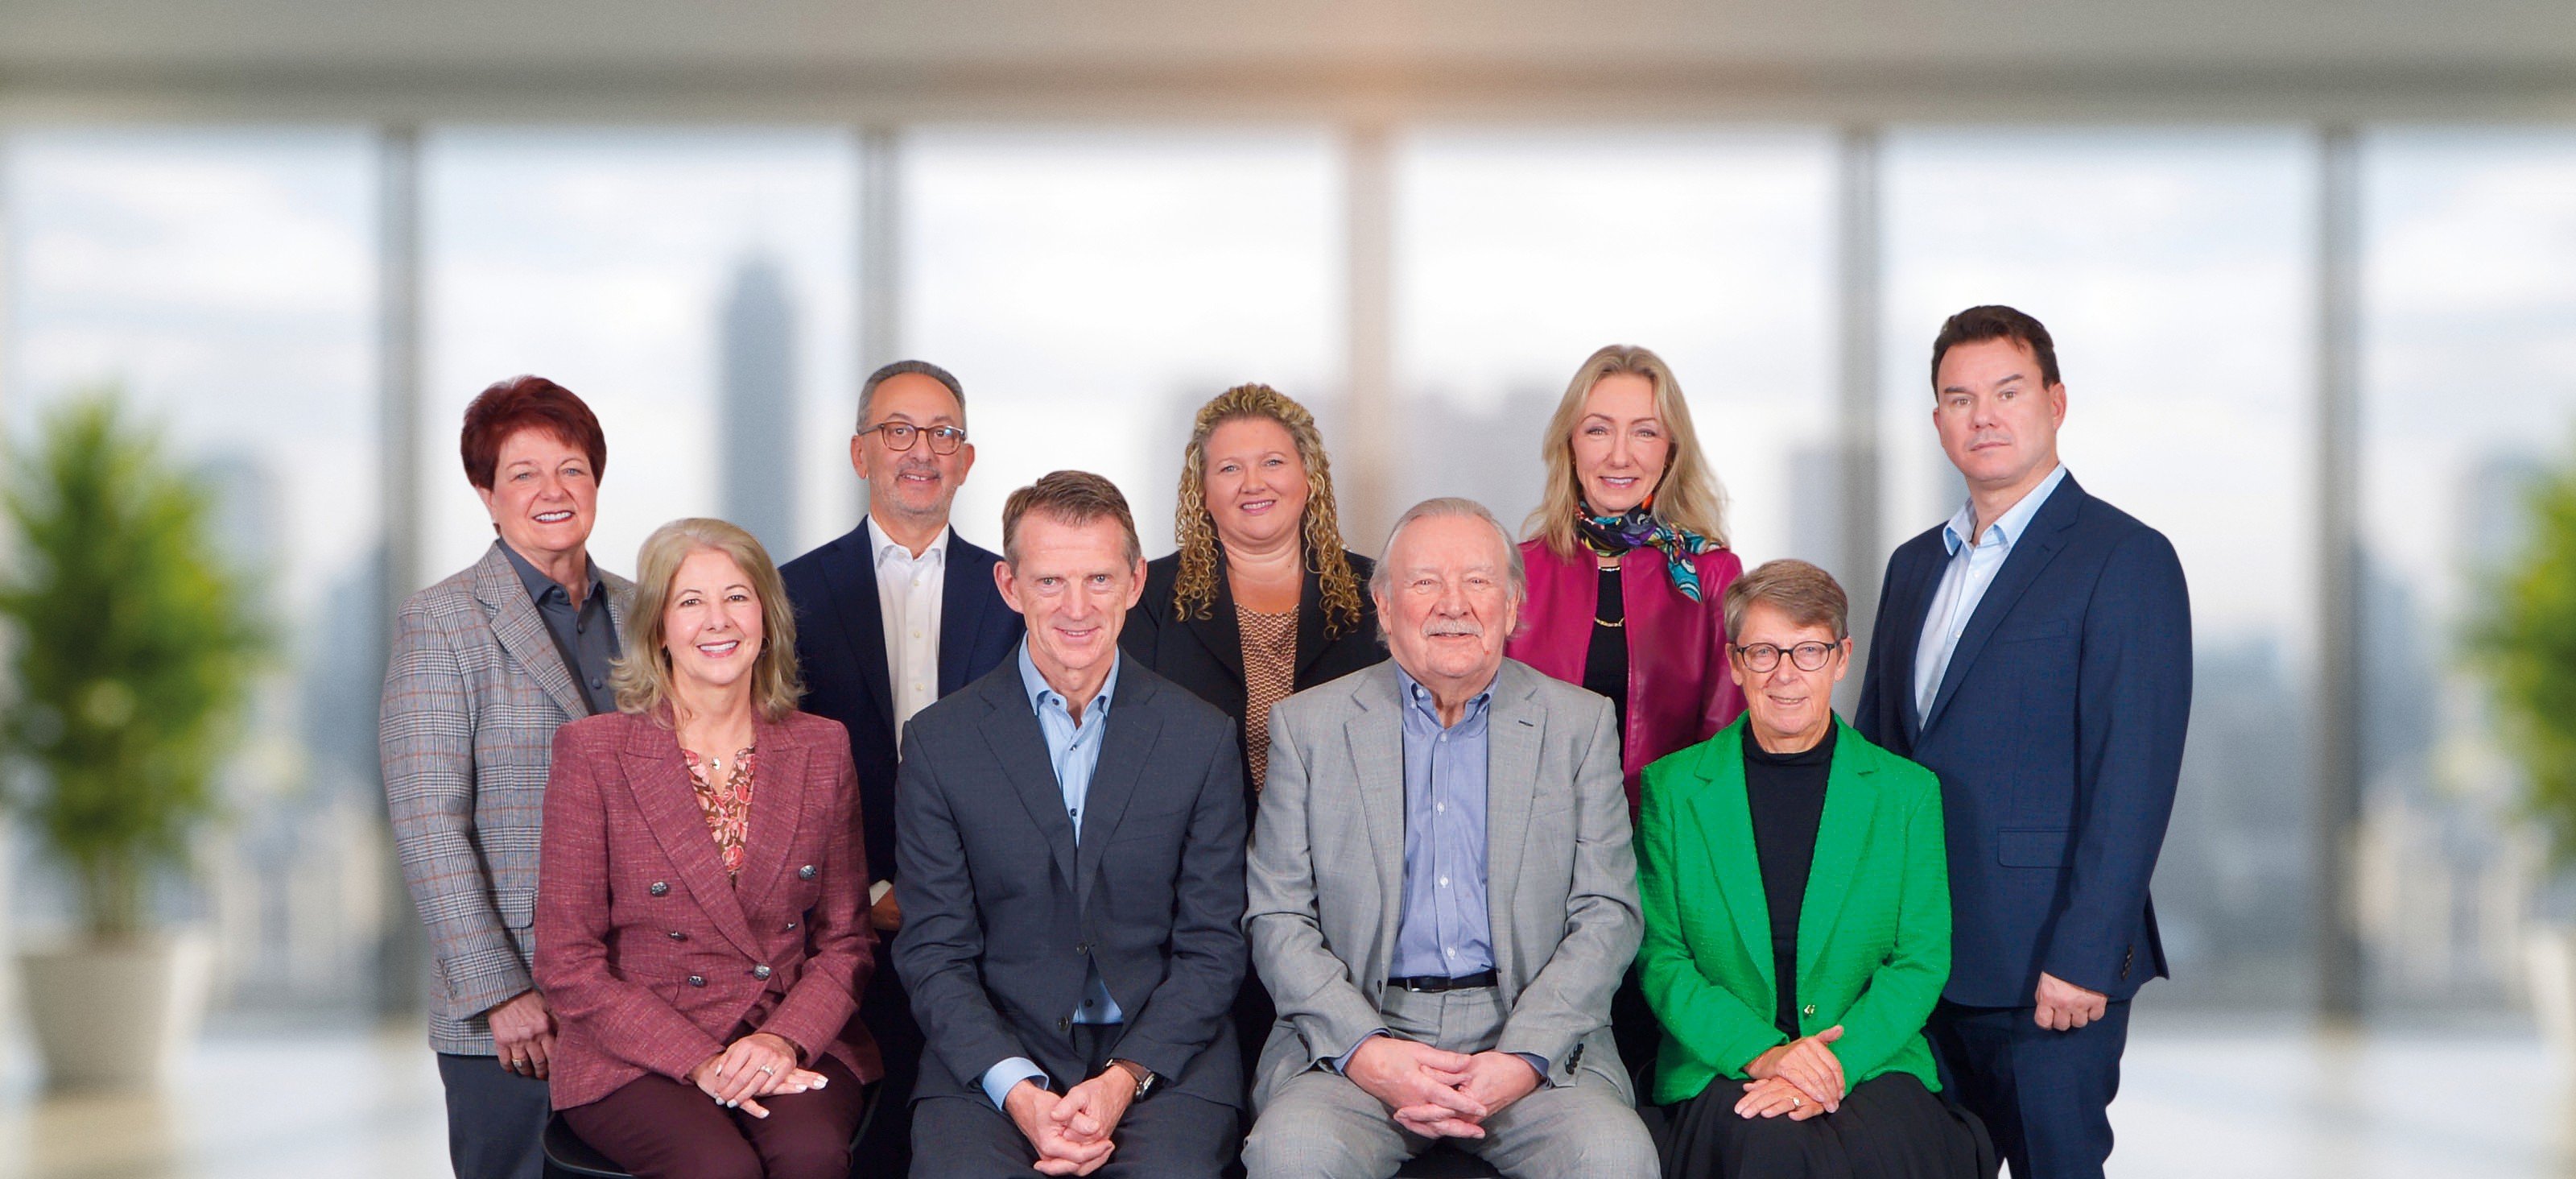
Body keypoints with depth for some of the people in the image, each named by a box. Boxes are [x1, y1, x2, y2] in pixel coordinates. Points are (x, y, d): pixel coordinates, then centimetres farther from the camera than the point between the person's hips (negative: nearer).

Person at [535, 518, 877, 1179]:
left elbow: (845, 940, 10)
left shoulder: (821, 749, 8)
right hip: (635, 1059, -2)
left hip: (795, 1043, 2)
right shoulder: (594, 752, -2)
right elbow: (567, 964, -3)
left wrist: (784, 1039, -10)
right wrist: (700, 1063, -14)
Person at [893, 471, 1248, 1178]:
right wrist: (1018, 1090, -14)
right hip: (989, 1059, 0)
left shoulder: (1203, 738, 5)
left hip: (1162, 1059, 1)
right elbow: (933, 953, 2)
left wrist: (1126, 1079, -11)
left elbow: (1213, 947, 4)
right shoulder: (938, 742, 4)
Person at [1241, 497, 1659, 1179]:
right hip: (1351, 1035, -1)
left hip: (1536, 1037, 1)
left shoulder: (1580, 724, 9)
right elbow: (1276, 920, 4)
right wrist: (1364, 1051, -13)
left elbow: (1607, 916, 4)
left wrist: (1523, 1058, -11)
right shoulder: (1307, 726, 8)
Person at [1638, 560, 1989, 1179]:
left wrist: (1837, 1063, -14)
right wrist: (1762, 1052, -13)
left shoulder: (1909, 792, 8)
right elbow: (1658, 957, 3)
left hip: (1872, 1061, 1)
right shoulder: (1672, 787, 6)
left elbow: (1922, 960, 4)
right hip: (1720, 1068, -1)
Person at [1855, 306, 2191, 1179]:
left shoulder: (2125, 559, -7)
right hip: (1920, 958, 6)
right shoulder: (1916, 566, 16)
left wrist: (2082, 956, -18)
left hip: (2048, 972, -6)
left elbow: (2132, 779, -13)